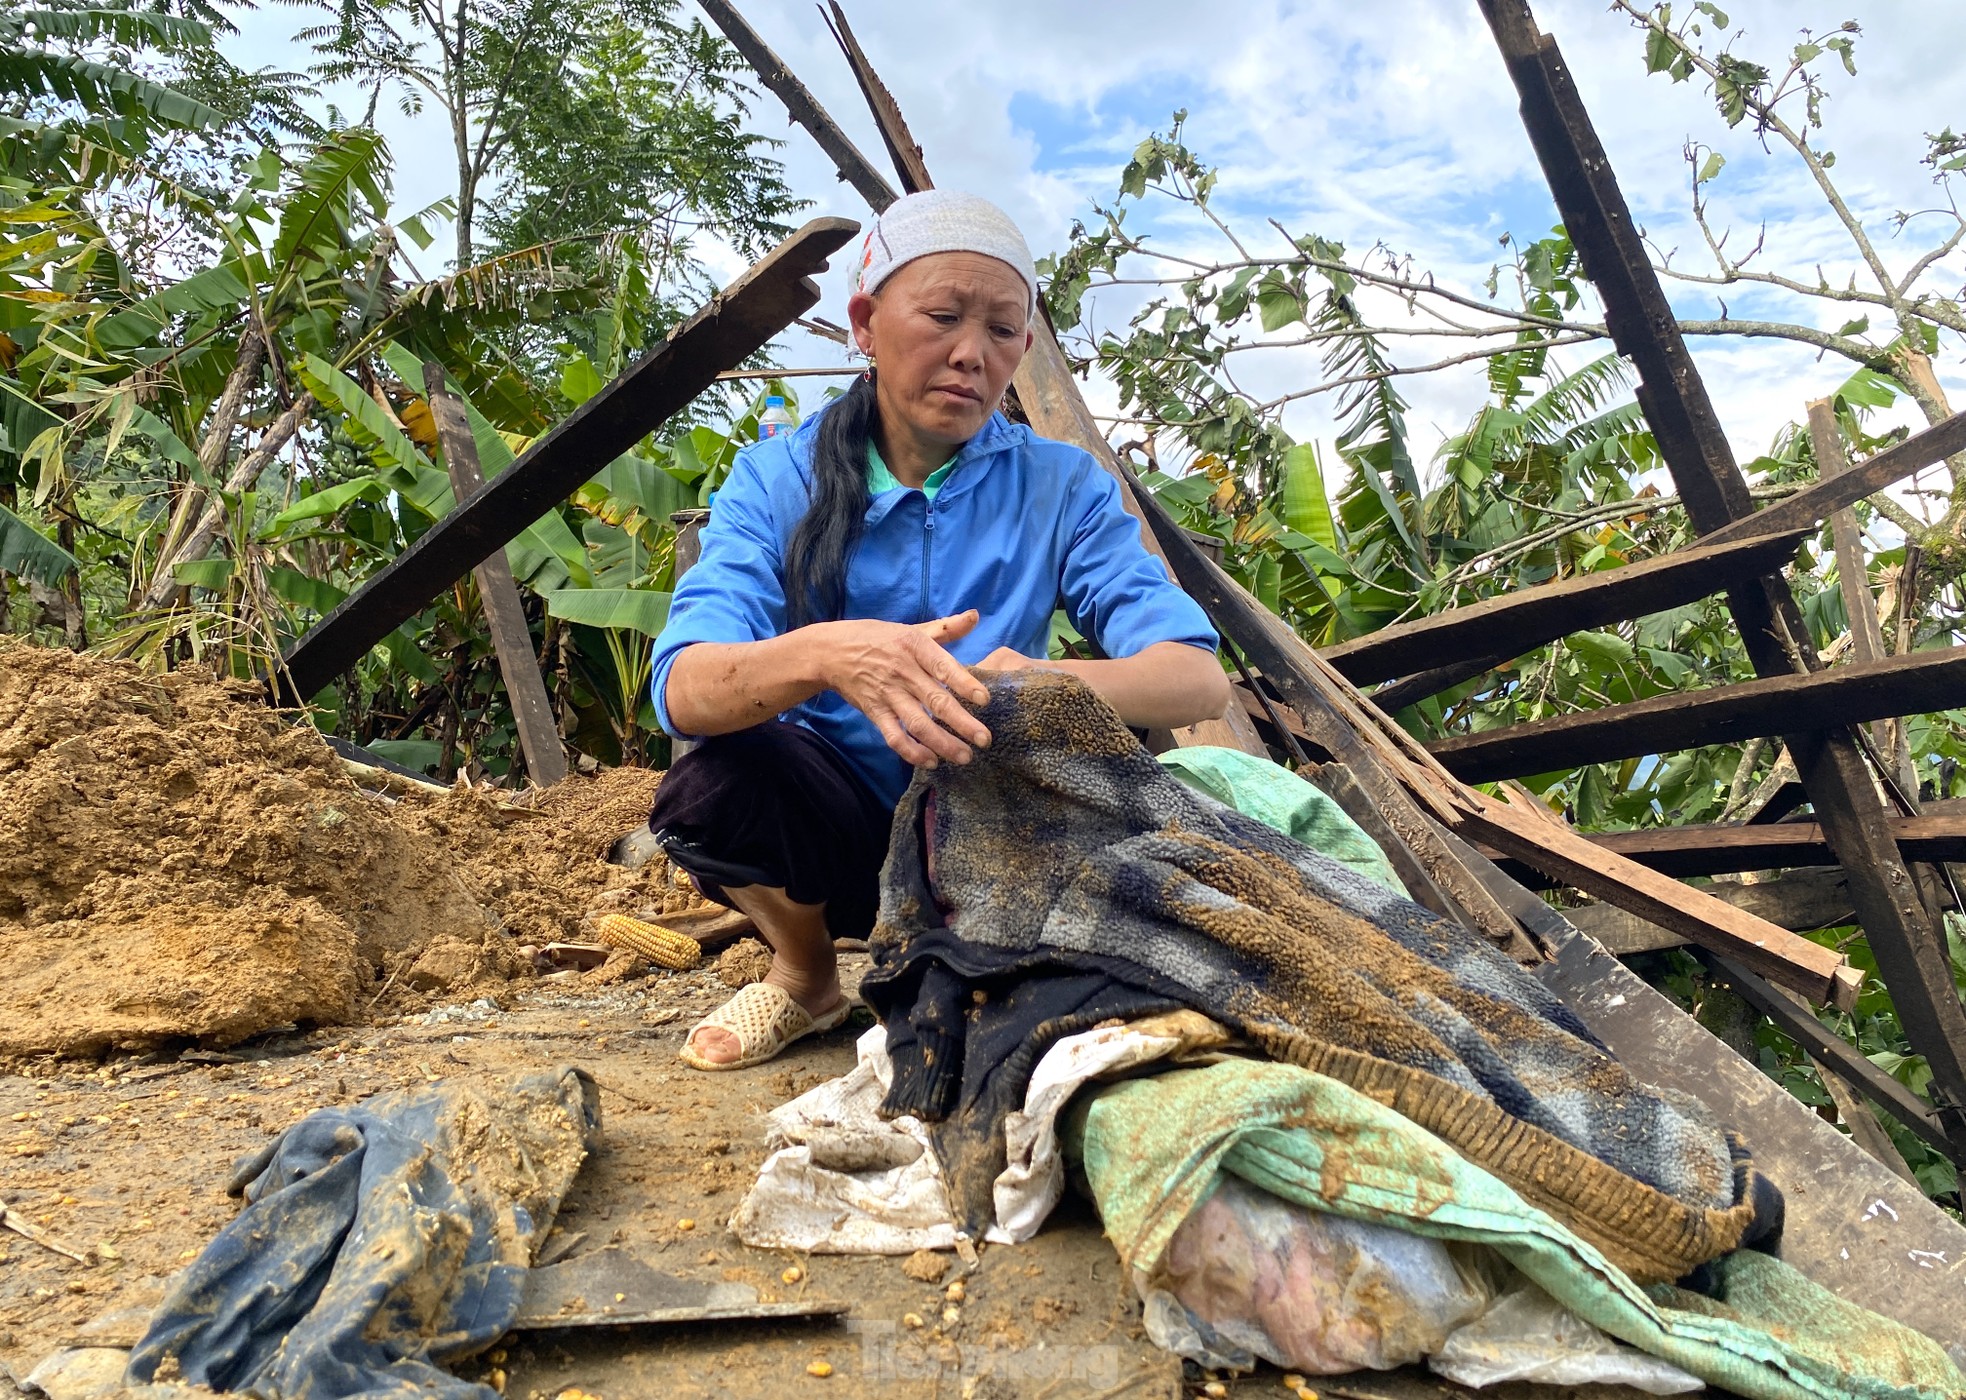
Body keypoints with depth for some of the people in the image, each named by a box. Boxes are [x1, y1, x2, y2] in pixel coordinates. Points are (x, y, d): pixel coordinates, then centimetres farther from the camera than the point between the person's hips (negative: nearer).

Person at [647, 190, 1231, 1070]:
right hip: (834, 824, 0)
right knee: (706, 792, -30)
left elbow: (1198, 677, -20)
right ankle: (806, 979, 5)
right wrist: (822, 655, -47)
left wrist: (1054, 684, -43)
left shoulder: (1059, 488, -7)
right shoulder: (778, 478, -9)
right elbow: (683, 687, -24)